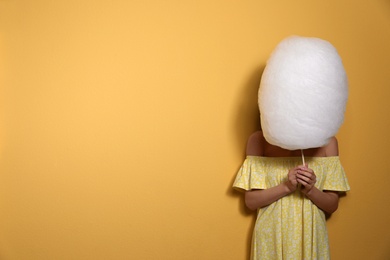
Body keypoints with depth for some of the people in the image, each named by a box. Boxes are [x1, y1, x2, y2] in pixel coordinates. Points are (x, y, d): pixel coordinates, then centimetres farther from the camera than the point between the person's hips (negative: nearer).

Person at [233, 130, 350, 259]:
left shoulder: (327, 142, -4)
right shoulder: (259, 140, -8)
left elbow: (332, 205, -1)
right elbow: (251, 201, -8)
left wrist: (310, 190, -20)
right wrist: (286, 187, -22)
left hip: (311, 239, 1)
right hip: (271, 239, -1)